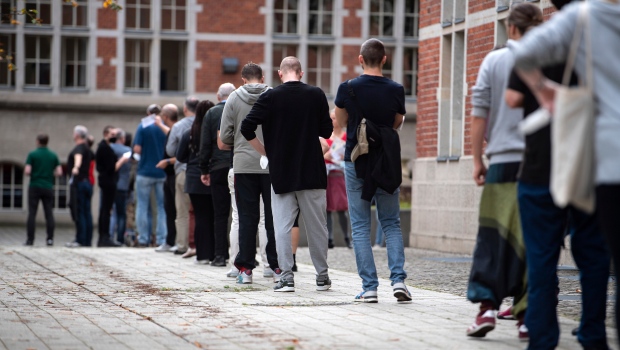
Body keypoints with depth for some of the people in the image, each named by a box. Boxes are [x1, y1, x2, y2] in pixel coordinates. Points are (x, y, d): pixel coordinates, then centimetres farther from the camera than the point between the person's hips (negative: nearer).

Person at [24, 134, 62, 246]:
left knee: (32, 214, 0)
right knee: (49, 214, 3)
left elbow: (27, 171, -11)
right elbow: (59, 172, 1)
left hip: (35, 187, -2)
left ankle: (30, 239, -4)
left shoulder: (32, 155, -4)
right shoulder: (53, 156, 5)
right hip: (48, 187, 2)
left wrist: (33, 174, 11)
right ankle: (50, 239, -3)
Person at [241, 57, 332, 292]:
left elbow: (247, 127, -10)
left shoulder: (270, 97, -5)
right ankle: (322, 276, 15)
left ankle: (286, 276, -2)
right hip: (312, 172, 1)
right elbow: (327, 131, 5)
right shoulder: (316, 95, -2)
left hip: (281, 172, -1)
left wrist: (264, 151, 3)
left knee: (282, 225, 3)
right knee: (316, 225, 9)